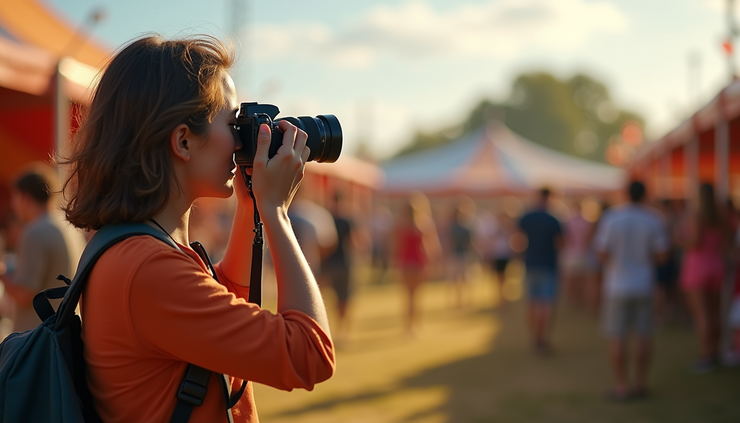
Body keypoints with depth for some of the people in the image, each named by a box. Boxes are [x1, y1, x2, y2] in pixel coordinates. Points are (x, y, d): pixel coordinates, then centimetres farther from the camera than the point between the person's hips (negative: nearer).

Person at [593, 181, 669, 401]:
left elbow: (603, 253, -9)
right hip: (644, 285, 2)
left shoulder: (611, 217, -10)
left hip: (617, 285, -2)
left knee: (617, 338, 2)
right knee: (643, 336, 10)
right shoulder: (654, 220, -6)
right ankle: (640, 385, 13)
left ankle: (621, 387, 3)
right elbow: (661, 255, -5)